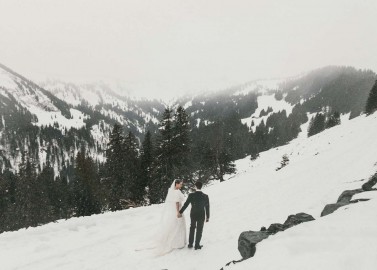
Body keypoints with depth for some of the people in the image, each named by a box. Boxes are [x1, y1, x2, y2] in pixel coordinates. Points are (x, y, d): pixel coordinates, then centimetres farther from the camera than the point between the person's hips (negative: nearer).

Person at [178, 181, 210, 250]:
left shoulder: (191, 195, -15)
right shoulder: (205, 196, -14)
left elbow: (186, 204, -9)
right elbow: (207, 207, -7)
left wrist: (180, 212, 3)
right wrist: (207, 217, 5)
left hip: (193, 215, 1)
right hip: (201, 216, -1)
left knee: (192, 229, 22)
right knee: (199, 231, 13)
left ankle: (190, 244, 27)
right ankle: (197, 245, 20)